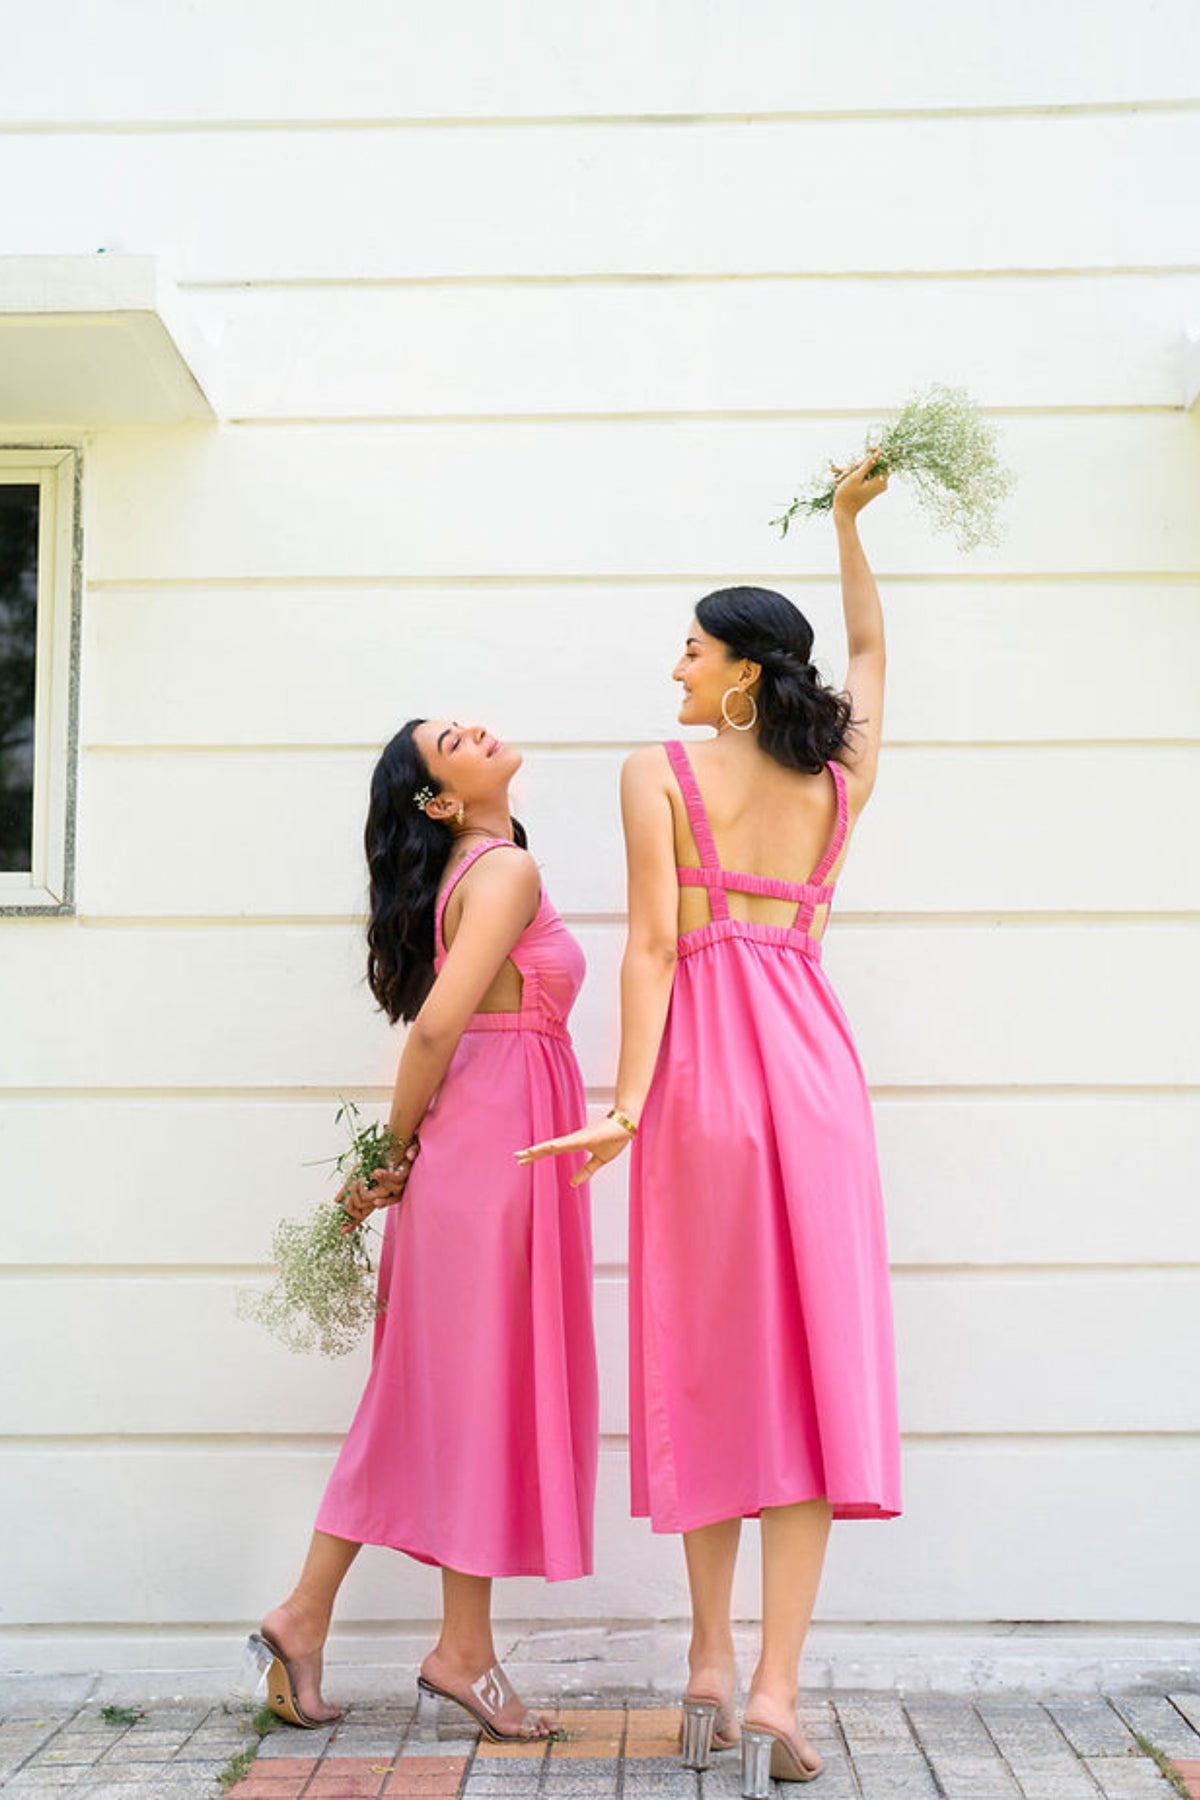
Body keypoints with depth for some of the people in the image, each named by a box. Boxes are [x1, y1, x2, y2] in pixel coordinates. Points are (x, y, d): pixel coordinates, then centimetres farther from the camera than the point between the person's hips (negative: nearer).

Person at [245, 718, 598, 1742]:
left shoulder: (469, 873, 18)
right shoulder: (508, 869, -10)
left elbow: (439, 1028, 12)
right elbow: (438, 1024, -17)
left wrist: (396, 1156, 6)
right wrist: (397, 1152, -5)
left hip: (470, 1140, 9)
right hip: (499, 1133, -9)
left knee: (430, 1393, 11)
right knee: (484, 1384, -1)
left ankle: (306, 1617, 16)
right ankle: (464, 1651, 9)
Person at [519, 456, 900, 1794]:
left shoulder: (660, 773, 1)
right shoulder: (840, 780, 12)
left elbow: (653, 942, -7)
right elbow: (870, 653, 31)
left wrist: (628, 1103, -10)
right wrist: (847, 523, 38)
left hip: (704, 1057, -2)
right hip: (812, 1059, 2)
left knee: (710, 1364, 8)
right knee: (813, 1362, -2)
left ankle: (711, 1672, 15)